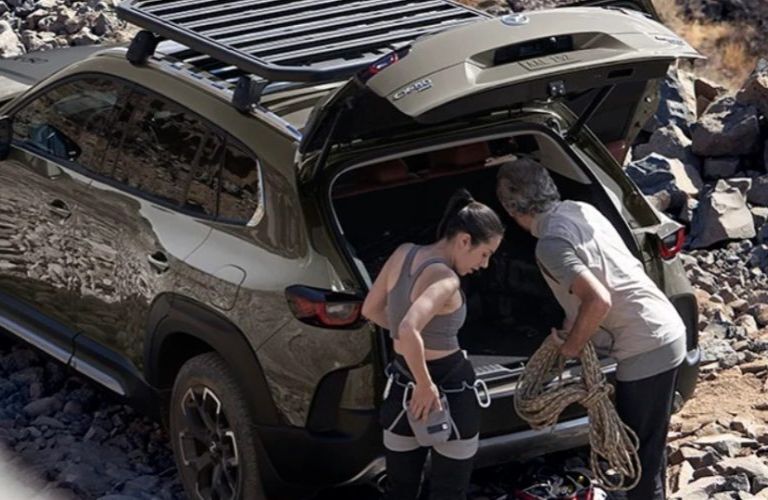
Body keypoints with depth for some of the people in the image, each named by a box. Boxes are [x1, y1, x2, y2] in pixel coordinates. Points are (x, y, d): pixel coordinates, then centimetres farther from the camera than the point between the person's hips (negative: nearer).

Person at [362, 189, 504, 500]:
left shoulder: (402, 255, -2)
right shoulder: (445, 278, -24)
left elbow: (370, 310, 11)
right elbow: (408, 330, -39)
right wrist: (426, 386, -28)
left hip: (403, 386, 7)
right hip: (449, 390, -7)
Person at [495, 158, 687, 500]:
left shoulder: (551, 244, -19)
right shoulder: (580, 210, 9)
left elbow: (599, 302, -29)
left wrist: (571, 346, -12)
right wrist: (571, 329, 17)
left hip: (647, 350, -9)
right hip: (664, 332, 9)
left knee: (640, 451, 2)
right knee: (648, 444, 23)